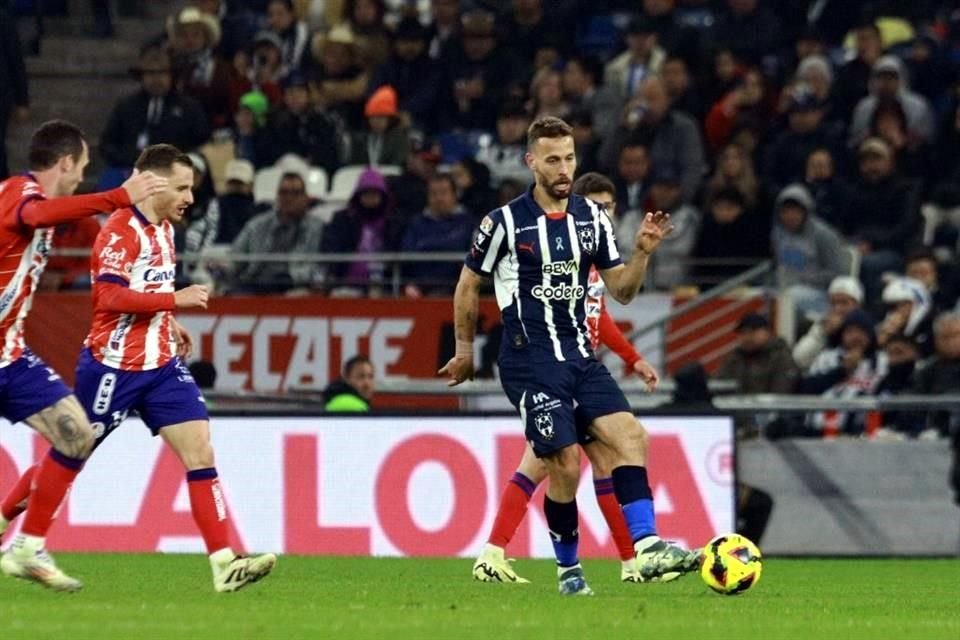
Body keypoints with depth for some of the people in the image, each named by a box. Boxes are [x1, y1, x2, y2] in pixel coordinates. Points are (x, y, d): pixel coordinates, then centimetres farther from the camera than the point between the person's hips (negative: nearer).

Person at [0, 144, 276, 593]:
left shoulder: (162, 229, 12)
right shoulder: (120, 230, -15)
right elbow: (111, 295, -27)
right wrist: (176, 300, -26)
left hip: (161, 365, 7)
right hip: (113, 366, -7)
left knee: (200, 454, -7)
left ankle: (224, 563, -13)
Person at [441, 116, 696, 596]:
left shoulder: (592, 219, 8)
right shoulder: (505, 222, -6)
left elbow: (621, 291, 11)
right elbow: (468, 287, 6)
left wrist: (643, 252, -7)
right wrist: (465, 350, 13)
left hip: (580, 357, 5)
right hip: (530, 363, -5)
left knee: (628, 434, -15)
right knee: (565, 464, -11)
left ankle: (647, 548, -23)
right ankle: (568, 569, 7)